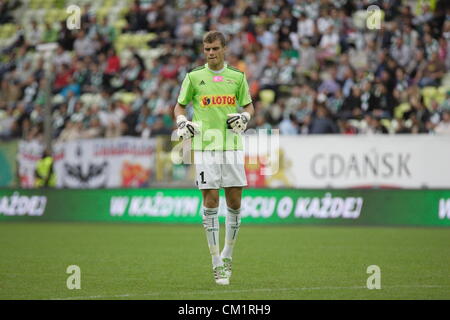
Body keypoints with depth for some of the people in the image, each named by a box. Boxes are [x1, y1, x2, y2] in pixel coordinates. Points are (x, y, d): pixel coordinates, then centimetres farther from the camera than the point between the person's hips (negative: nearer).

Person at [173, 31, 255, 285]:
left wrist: (244, 117, -5)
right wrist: (182, 122, -5)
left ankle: (228, 254, 19)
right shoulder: (194, 77, 5)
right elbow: (180, 106, 15)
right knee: (211, 201, -5)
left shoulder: (237, 77, 8)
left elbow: (249, 106, 16)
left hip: (232, 145, 1)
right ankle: (217, 263, -2)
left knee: (235, 201, 1)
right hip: (205, 146, -1)